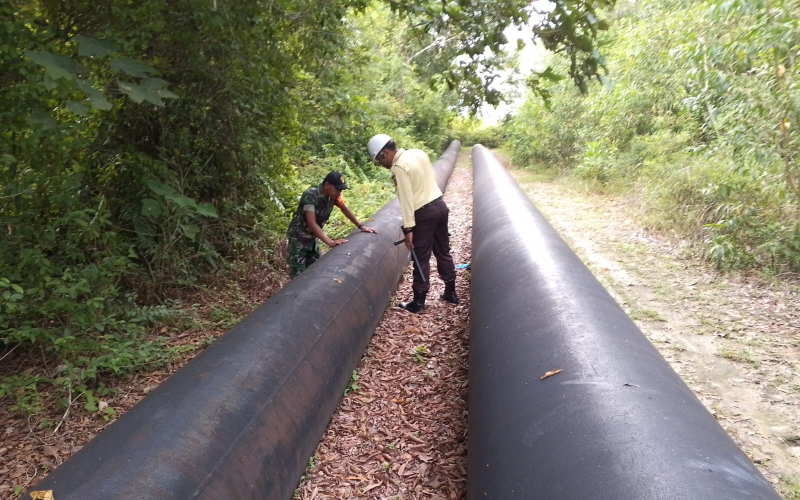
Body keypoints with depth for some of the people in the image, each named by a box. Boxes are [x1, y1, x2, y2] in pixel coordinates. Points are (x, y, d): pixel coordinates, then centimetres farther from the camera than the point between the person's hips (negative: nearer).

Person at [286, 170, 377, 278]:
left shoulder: (333, 195, -10)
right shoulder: (311, 195, -30)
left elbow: (345, 209, 7)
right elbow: (312, 223, -36)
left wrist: (361, 226, 3)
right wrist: (330, 242, -43)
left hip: (312, 237, 7)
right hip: (298, 237, -7)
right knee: (298, 274, -7)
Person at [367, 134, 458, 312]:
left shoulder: (399, 167, -17)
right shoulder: (419, 153, 7)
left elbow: (406, 199, -19)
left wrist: (408, 228, -15)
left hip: (424, 213, -8)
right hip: (440, 205, 8)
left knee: (421, 258, 2)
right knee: (443, 252, 17)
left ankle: (418, 302, 11)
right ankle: (450, 292, 27)